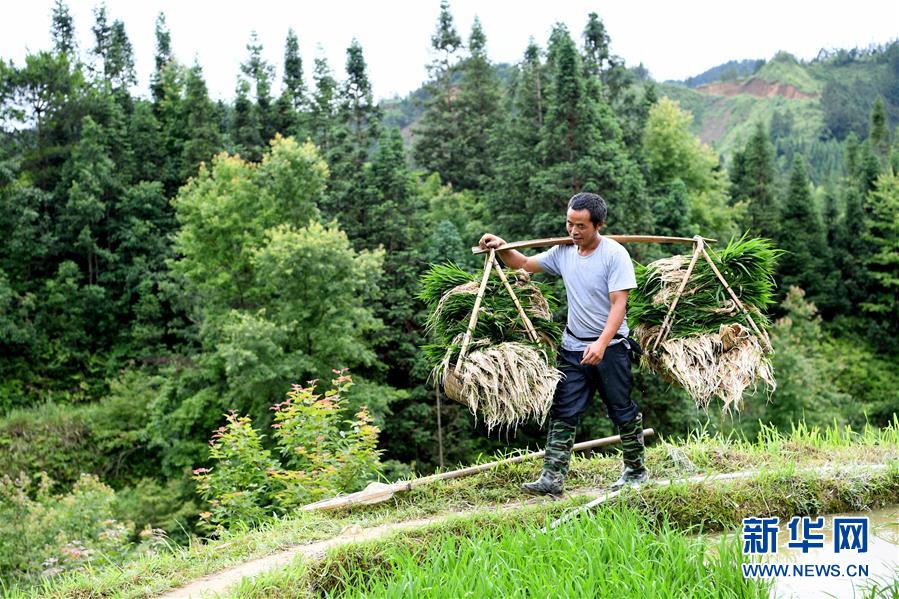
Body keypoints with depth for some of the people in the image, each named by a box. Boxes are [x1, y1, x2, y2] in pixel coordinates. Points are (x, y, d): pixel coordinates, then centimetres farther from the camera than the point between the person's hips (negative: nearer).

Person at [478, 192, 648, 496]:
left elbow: (619, 304, -18)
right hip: (573, 347, 5)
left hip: (609, 347, -5)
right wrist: (501, 248, -5)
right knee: (563, 414, 0)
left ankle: (636, 471, 27)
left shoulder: (615, 254, -13)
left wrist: (601, 344, -29)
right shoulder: (563, 252, 5)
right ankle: (552, 479, 0)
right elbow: (524, 263, 15)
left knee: (623, 412, 8)